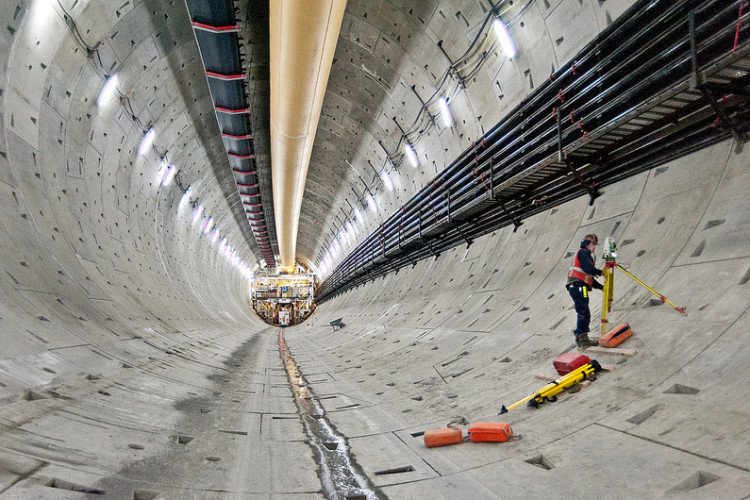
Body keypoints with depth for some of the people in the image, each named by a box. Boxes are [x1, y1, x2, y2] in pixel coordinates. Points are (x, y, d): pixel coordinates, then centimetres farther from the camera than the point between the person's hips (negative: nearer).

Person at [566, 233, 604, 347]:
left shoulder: (588, 255, 30)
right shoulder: (583, 252, 0)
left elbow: (589, 277, 28)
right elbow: (588, 268, -17)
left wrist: (601, 287, 21)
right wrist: (600, 272, -5)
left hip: (578, 287, 10)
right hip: (578, 286, -10)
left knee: (583, 314, 10)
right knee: (584, 314, -10)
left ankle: (581, 338, 14)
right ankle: (582, 339, -8)